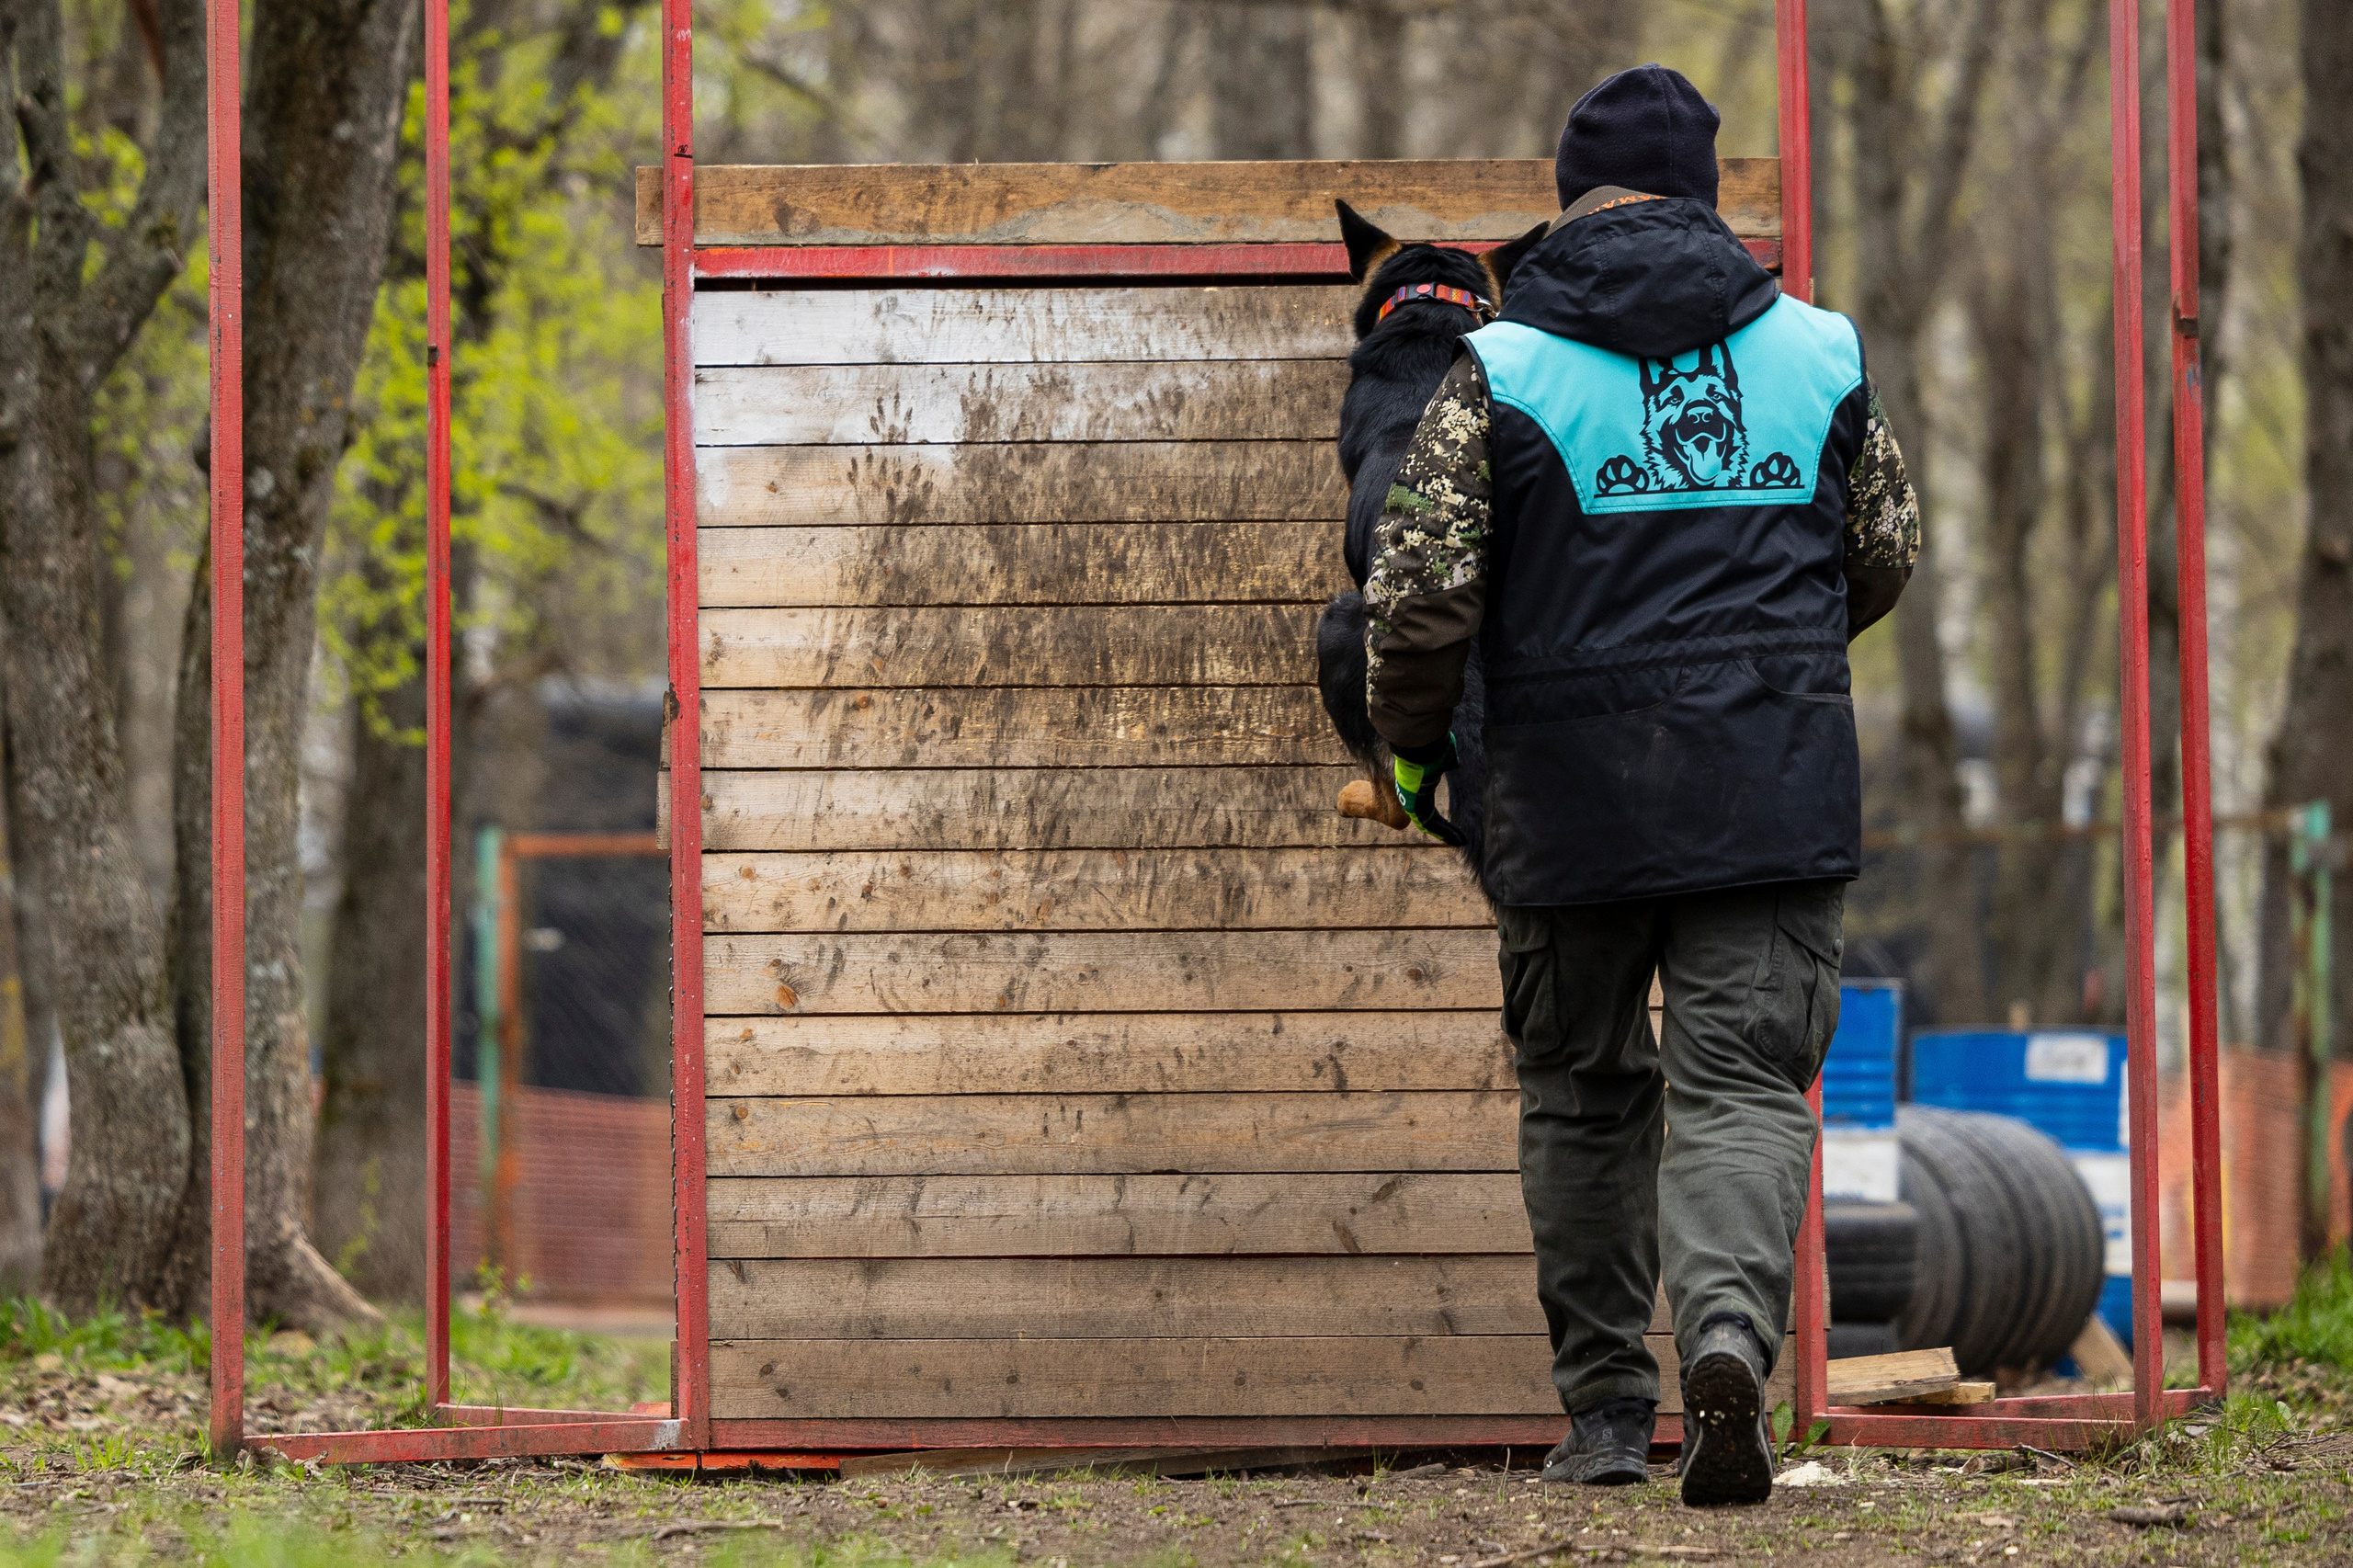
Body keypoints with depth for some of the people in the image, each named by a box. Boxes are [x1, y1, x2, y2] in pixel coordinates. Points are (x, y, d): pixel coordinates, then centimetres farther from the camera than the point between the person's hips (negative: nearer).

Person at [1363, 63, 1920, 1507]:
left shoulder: (1501, 370, -4)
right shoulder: (1819, 352, 4)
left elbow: (1420, 592, -7)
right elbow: (1887, 556, 16)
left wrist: (1413, 738, 12)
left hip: (1573, 793, -1)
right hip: (1779, 791, 1)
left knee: (1585, 1093, 14)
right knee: (1745, 1084, 0)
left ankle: (1608, 1409, 16)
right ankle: (1729, 1330, -27)